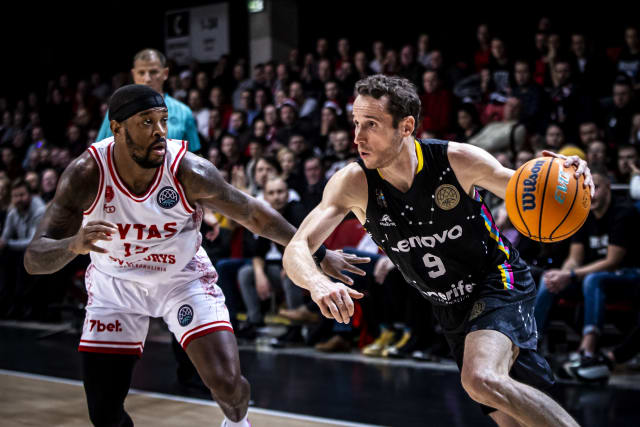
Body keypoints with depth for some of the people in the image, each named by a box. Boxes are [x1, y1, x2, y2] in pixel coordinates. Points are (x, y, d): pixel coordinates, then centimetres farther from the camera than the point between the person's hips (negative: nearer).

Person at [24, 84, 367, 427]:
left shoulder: (189, 172, -27)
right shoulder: (86, 174, -27)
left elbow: (252, 213, -11)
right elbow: (34, 259, -28)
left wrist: (319, 254, -7)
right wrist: (73, 245, -51)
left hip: (183, 277, 0)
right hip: (114, 284, 1)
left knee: (227, 384, -13)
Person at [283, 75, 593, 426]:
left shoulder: (458, 160, -21)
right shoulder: (353, 184, -17)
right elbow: (295, 251, -23)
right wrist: (318, 283, -48)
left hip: (500, 282, -4)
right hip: (451, 310, 4)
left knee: (482, 380, -31)